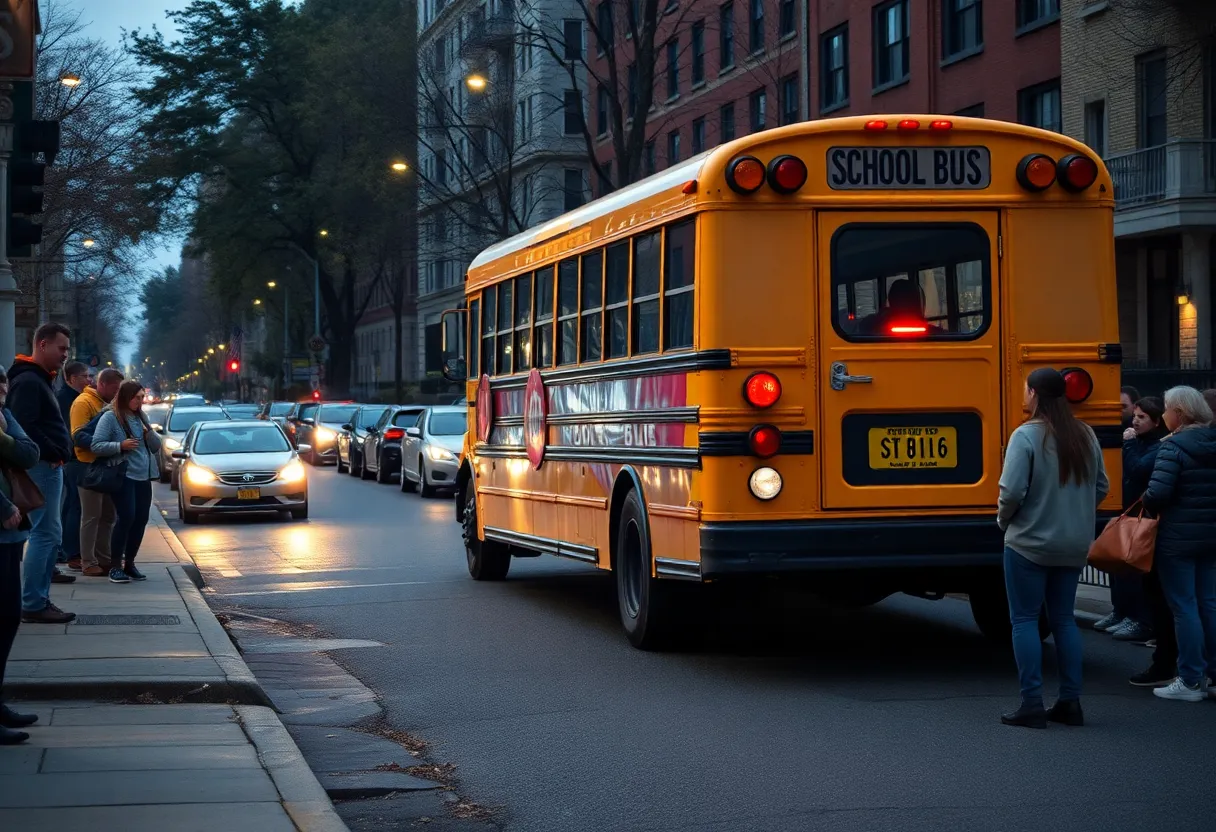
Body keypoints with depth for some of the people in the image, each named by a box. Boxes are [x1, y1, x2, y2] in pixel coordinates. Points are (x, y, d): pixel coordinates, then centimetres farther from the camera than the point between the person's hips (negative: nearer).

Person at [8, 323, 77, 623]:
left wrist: (58, 453, 11)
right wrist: (53, 453, -18)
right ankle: (33, 605, -8)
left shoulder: (38, 380, 19)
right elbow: (25, 427, -23)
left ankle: (39, 599, 14)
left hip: (48, 466, 11)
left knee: (50, 534, 11)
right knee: (45, 533, -10)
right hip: (43, 466, -11)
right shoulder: (28, 381, -13)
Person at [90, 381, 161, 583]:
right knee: (126, 518, -14)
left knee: (141, 520, 5)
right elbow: (96, 446, -11)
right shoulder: (110, 417, -5)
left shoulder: (141, 417, 14)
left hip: (143, 477, 7)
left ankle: (129, 563, 17)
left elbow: (156, 447, 16)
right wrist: (120, 446, -21)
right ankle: (115, 567, -8)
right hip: (123, 476, -7)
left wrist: (149, 432, -4)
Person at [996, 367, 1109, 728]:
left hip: (1030, 543, -6)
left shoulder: (1027, 435, -16)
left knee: (1025, 620, 3)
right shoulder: (1085, 434, 2)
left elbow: (1012, 491, -21)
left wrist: (1004, 519, -1)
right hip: (1074, 546, 6)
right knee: (1064, 618, 15)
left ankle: (1032, 705, 1)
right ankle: (1070, 702, 15)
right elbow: (1101, 487, 8)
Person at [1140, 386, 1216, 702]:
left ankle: (1190, 682, 2)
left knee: (1183, 607, -1)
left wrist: (1149, 505, -4)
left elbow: (1157, 492, -23)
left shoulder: (1174, 446, -15)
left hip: (1178, 537, -7)